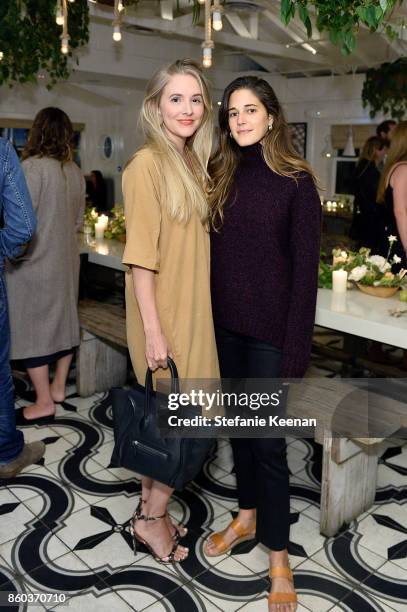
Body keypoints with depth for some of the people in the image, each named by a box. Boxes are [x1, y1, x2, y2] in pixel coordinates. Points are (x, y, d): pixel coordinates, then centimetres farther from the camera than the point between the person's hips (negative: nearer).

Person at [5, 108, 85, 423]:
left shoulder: (32, 167, -15)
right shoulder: (75, 171, 6)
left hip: (35, 262, -7)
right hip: (65, 259, 7)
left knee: (31, 327, 1)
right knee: (63, 320, 15)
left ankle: (44, 403, 5)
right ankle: (59, 387, 26)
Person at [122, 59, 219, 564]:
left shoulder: (191, 163, 13)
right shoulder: (148, 163, -13)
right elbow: (140, 254, -18)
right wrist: (153, 330, -20)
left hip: (192, 310, 8)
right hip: (164, 315, -8)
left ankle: (150, 508, 33)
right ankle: (152, 519, 20)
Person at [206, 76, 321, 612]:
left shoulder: (296, 181, -8)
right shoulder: (221, 175, 7)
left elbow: (306, 268, -9)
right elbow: (213, 252, 8)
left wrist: (296, 350, -12)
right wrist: (206, 319, 4)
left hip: (271, 330, -5)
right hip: (225, 325, 5)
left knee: (268, 440, 2)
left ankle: (278, 553, 21)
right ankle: (247, 517, 39)